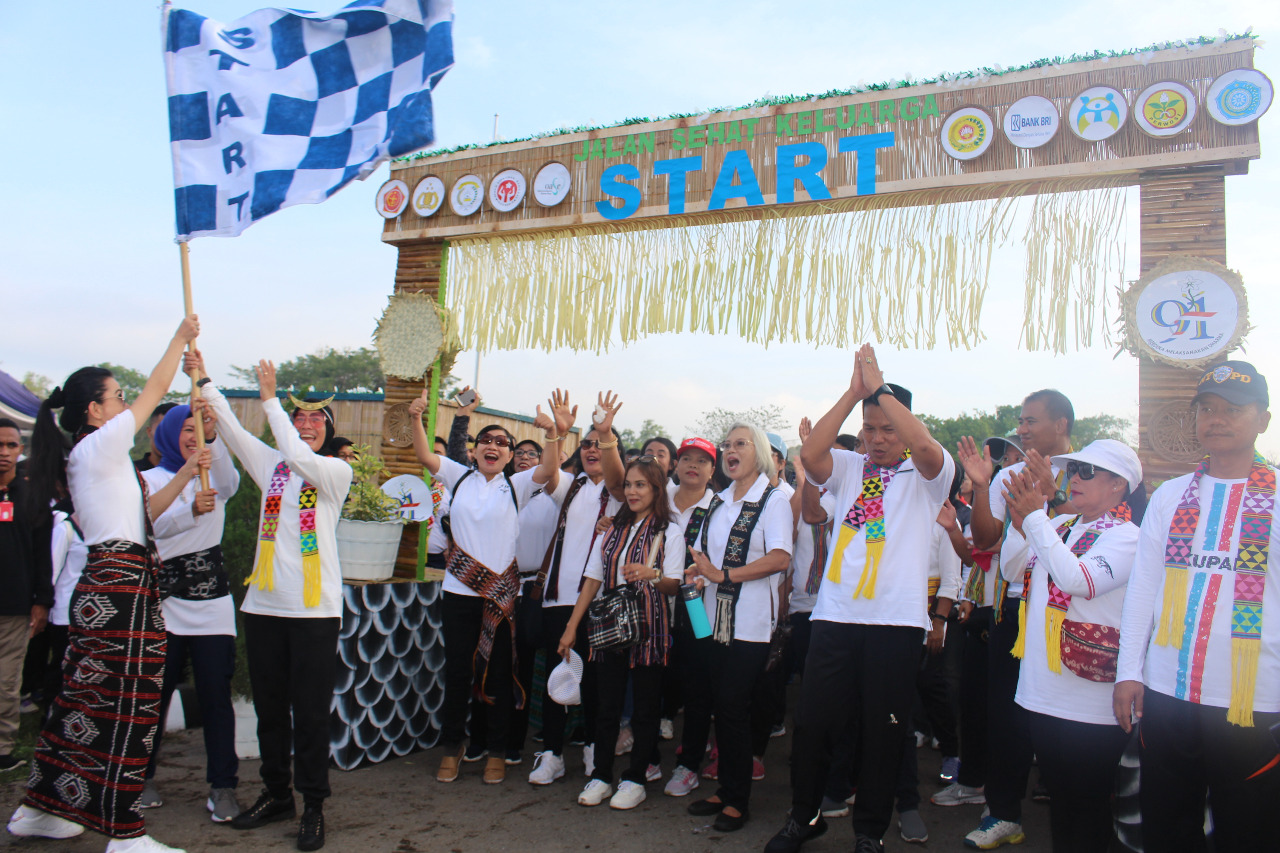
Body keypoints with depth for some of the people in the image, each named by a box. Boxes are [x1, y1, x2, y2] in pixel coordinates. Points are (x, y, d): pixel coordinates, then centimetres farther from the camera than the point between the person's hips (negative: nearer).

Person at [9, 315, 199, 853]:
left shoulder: (85, 458, 18)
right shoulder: (100, 445, -9)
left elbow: (143, 513, 19)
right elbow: (155, 390, -3)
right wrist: (181, 337, 9)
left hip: (103, 587, 10)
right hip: (122, 589, -10)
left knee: (84, 699, 17)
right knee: (126, 708, -5)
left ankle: (39, 808, 30)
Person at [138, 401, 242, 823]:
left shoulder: (214, 476, 8)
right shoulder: (151, 479, 4)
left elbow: (231, 482, -18)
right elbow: (157, 525, -14)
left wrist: (213, 438, -34)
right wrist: (193, 510, -36)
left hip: (212, 601, 0)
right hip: (165, 601, 0)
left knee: (216, 694, -1)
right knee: (154, 693, 7)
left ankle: (222, 784, 8)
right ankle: (142, 775, 26)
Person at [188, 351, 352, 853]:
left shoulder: (336, 471, -1)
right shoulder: (271, 465, 12)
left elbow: (301, 458, -19)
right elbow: (231, 429, 5)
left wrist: (269, 399, -15)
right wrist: (202, 380, -3)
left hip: (314, 609, -4)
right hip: (264, 605, 5)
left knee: (311, 712, 1)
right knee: (269, 708, 14)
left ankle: (313, 806, 14)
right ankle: (276, 794, 29)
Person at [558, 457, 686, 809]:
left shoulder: (669, 532, 0)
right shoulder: (612, 528, 12)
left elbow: (674, 585, -7)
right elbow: (593, 578, 11)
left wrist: (652, 574, -29)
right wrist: (571, 626, 7)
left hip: (649, 629, -3)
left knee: (644, 708, 3)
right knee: (607, 704, 6)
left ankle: (635, 779, 16)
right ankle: (601, 776, 18)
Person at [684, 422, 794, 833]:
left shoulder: (773, 501, -6)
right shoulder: (718, 503, 14)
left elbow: (780, 557, -18)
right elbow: (703, 553, 21)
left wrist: (723, 574, -20)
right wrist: (696, 572, -3)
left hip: (750, 622, -6)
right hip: (714, 618, 6)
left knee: (733, 708, -3)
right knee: (721, 706, 11)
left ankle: (738, 802, 11)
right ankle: (725, 789, 24)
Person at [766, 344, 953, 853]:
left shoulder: (925, 475, 3)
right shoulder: (849, 468, 10)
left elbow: (924, 445, -20)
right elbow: (810, 455, -9)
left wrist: (880, 387, -15)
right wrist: (854, 392, -10)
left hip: (897, 620, -2)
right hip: (835, 616, 3)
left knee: (883, 730, 8)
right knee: (813, 721, 8)